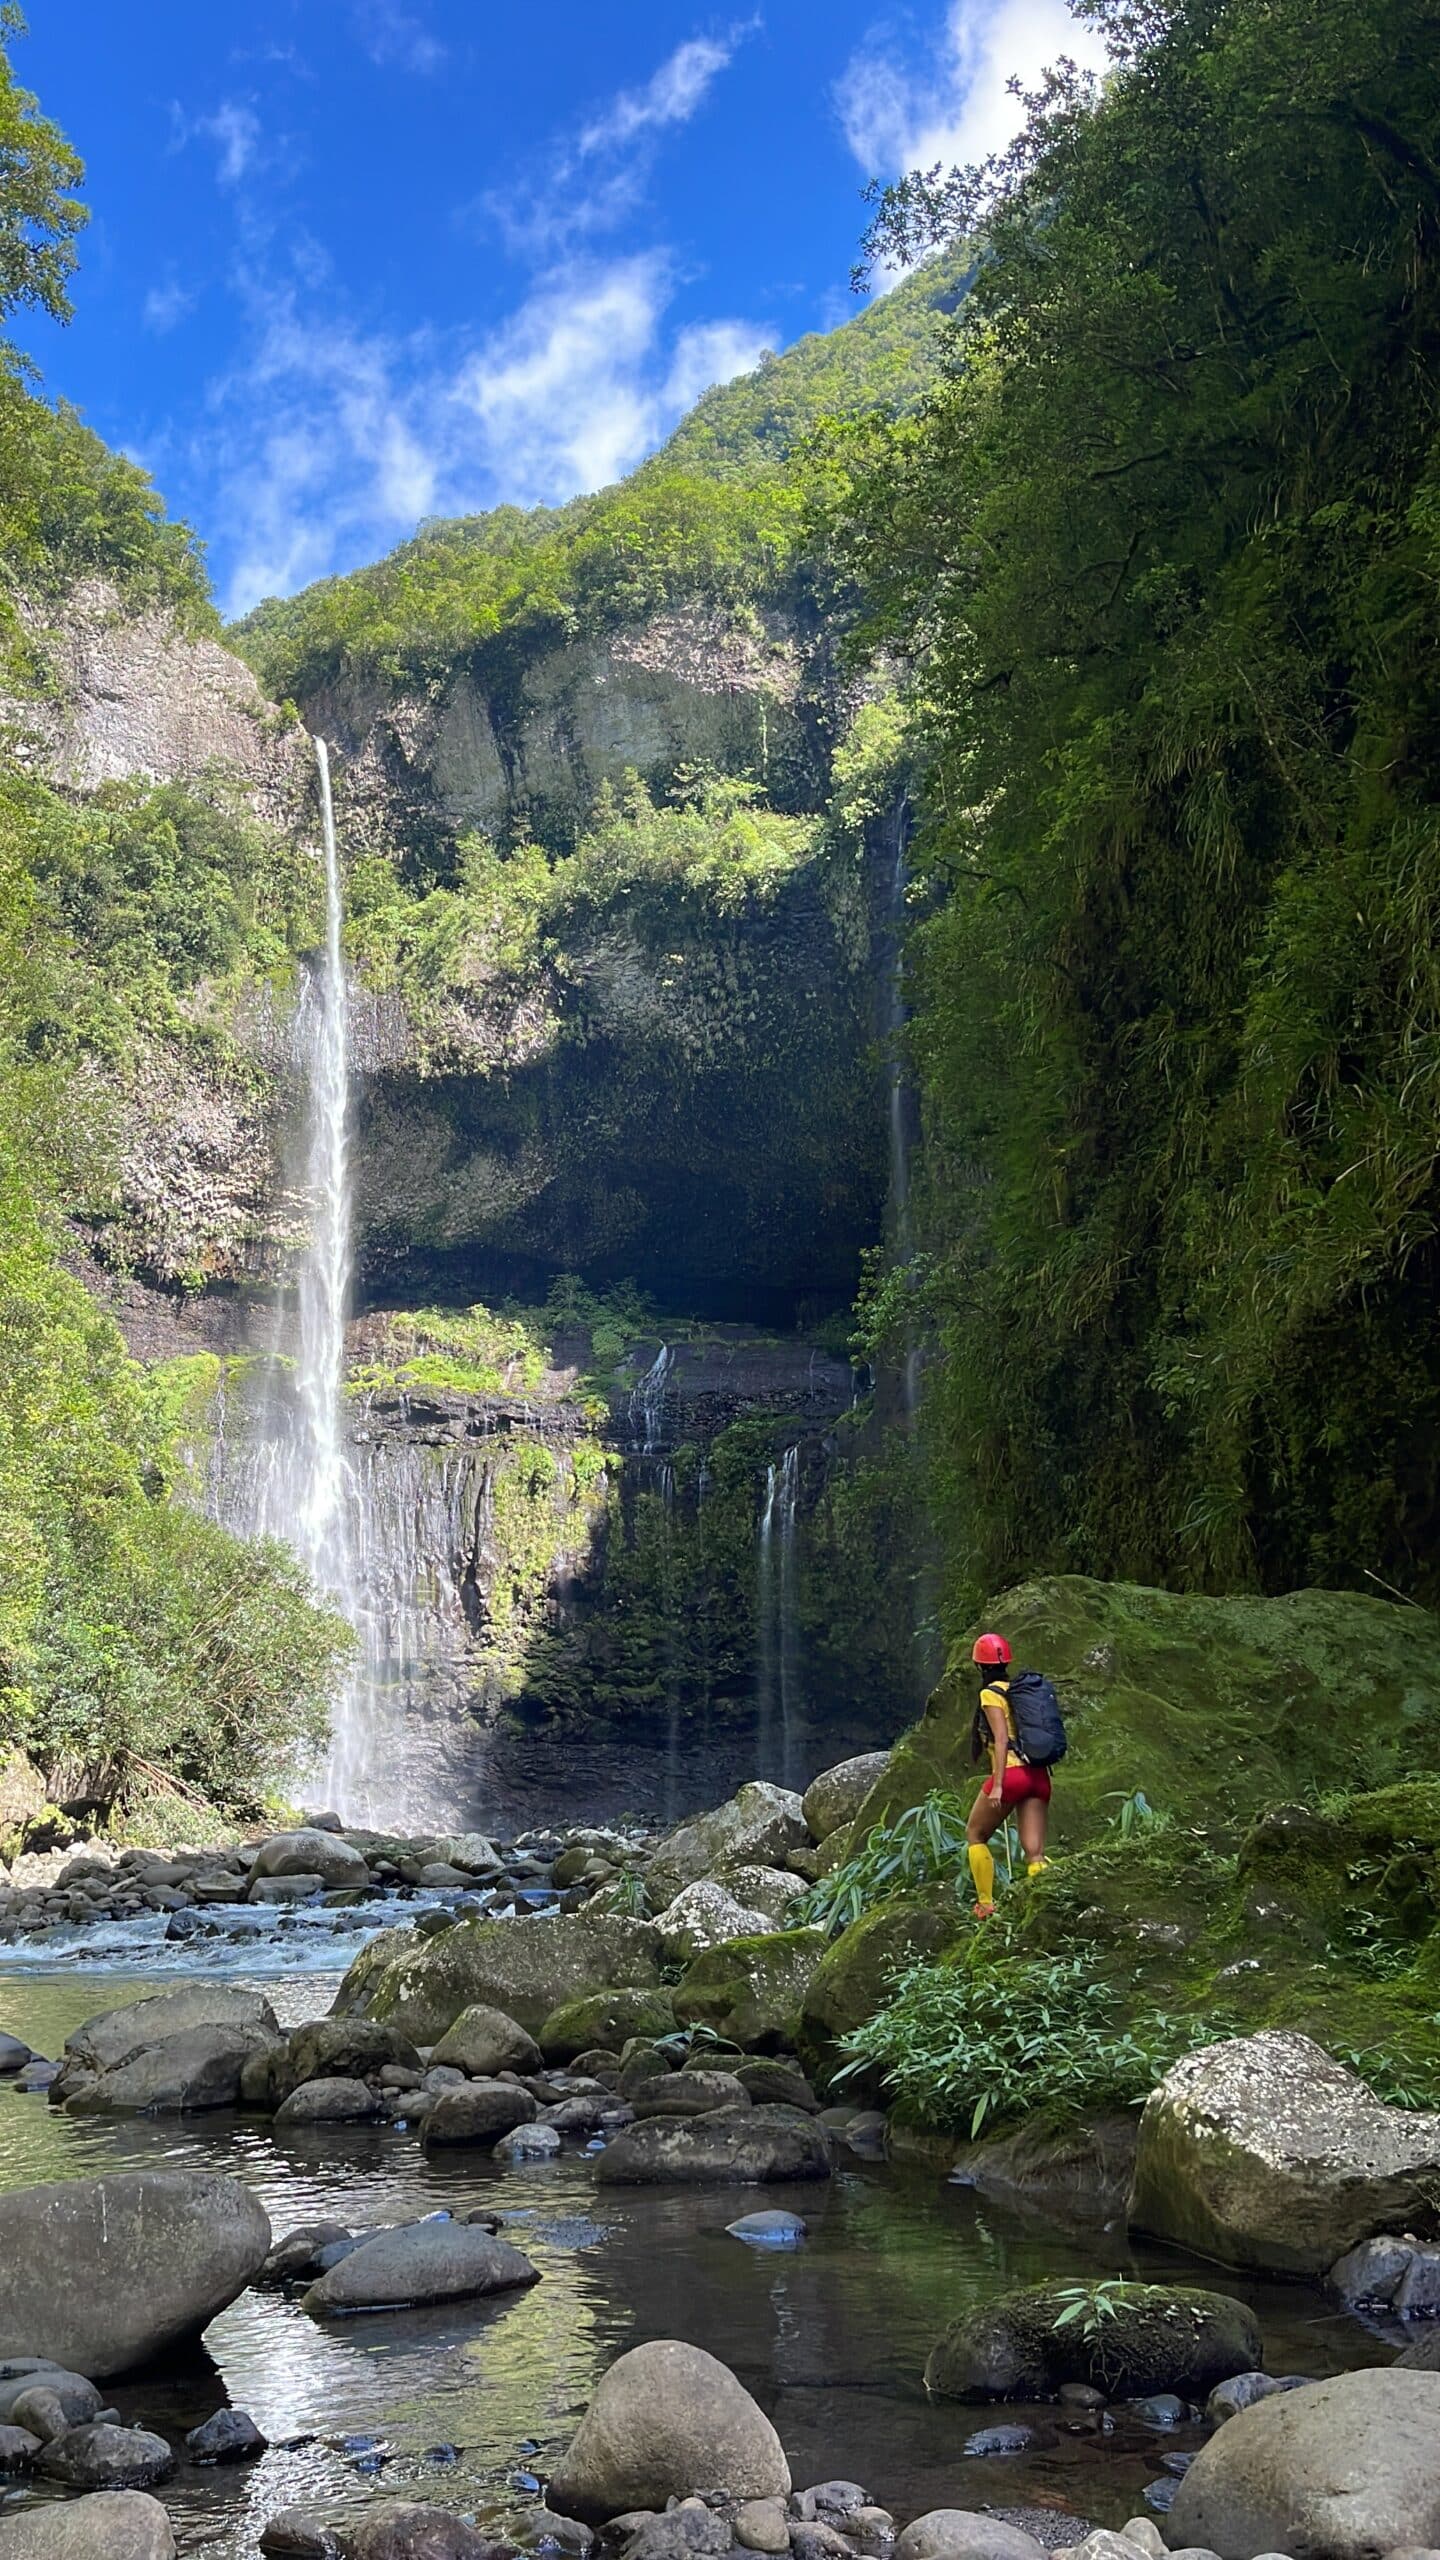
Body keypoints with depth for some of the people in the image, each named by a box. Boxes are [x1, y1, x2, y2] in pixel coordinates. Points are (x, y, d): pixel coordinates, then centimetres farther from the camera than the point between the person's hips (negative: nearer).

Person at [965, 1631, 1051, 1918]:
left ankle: (986, 1904, 10)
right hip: (1039, 1775, 6)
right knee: (1035, 1853, 1)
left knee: (975, 1835, 14)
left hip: (1011, 1774, -6)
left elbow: (1002, 1740, -14)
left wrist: (997, 1785, -19)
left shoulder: (991, 1693, -4)